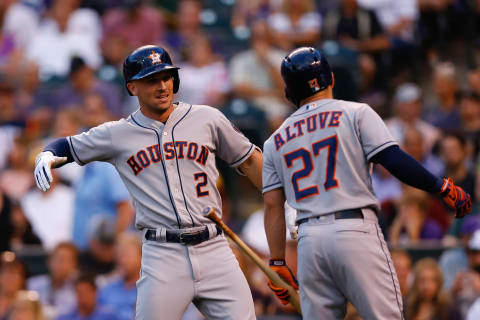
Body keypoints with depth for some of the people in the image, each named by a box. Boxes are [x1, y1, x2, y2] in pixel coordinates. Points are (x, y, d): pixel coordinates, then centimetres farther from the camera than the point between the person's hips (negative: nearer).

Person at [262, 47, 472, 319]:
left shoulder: (275, 141, 17)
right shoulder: (355, 113, 5)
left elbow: (272, 205, 11)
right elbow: (395, 160, -7)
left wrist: (277, 262, 12)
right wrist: (443, 187, 1)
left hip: (309, 240, 4)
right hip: (356, 231, -4)